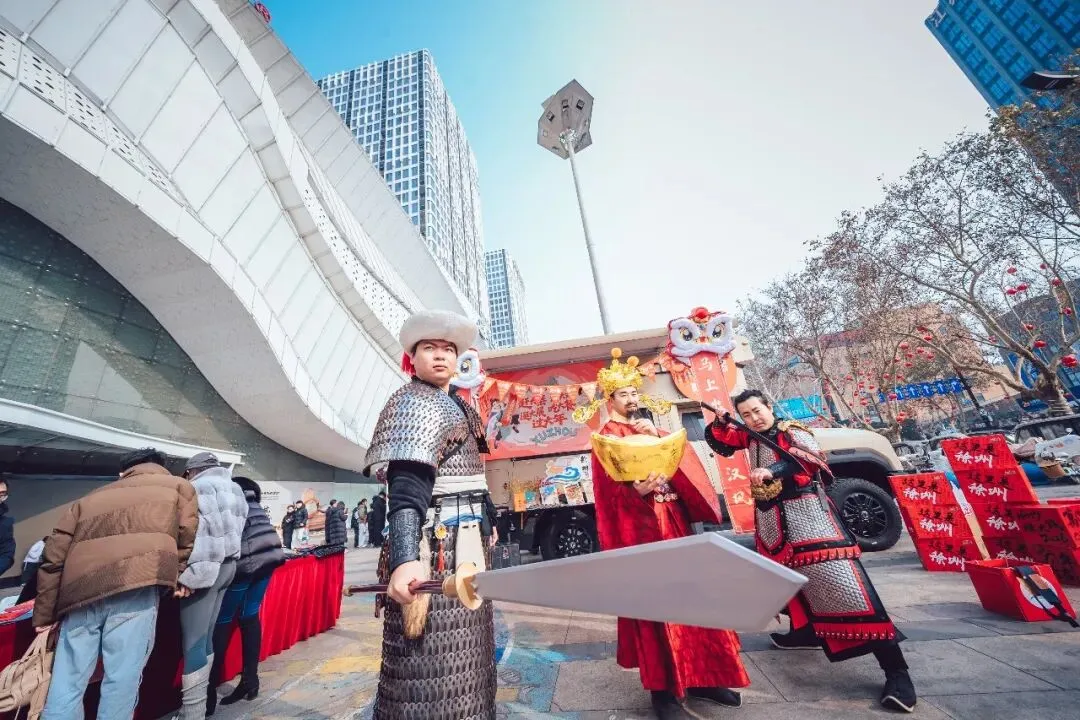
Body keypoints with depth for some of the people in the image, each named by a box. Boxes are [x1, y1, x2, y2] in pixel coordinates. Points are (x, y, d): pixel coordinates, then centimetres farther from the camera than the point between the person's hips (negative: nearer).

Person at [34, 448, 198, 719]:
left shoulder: (88, 499, 31)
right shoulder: (178, 486, 19)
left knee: (67, 683, 12)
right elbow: (186, 536, 10)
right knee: (122, 678, 3)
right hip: (134, 585, -4)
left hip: (81, 591, 5)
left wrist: (44, 616, 27)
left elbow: (54, 556, 23)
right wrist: (177, 576, 25)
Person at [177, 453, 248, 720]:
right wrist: (215, 562, 17)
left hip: (204, 567, -8)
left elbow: (196, 531, -18)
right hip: (228, 564, 8)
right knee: (205, 637, 16)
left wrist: (188, 573, -18)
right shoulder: (235, 489, 18)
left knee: (193, 642, -2)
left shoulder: (200, 487, -8)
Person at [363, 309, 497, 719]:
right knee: (433, 662, -2)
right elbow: (406, 486, -24)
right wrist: (405, 558, -34)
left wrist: (486, 523, 23)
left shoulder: (457, 405, 16)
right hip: (436, 545, -9)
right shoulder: (413, 402, -11)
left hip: (466, 542, 9)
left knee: (462, 649, 20)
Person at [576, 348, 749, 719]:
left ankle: (697, 677, 29)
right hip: (640, 525, -6)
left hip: (673, 520, 7)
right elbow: (610, 489, -11)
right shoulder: (608, 436, -3)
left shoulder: (649, 429, 17)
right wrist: (636, 490, -29)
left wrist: (657, 435, -14)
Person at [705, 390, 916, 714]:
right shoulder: (750, 436, 8)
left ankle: (896, 671, -3)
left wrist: (771, 471, -42)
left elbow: (812, 460, -28)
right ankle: (805, 631, 37)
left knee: (838, 580, -12)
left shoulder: (793, 433, -11)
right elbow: (718, 440, 15)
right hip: (770, 521, 7)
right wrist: (721, 419, -5)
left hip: (806, 514, -7)